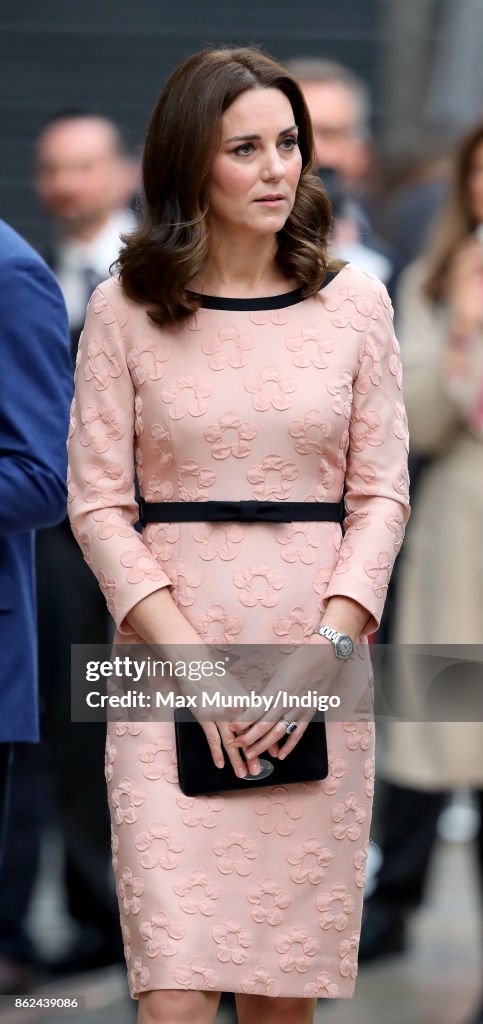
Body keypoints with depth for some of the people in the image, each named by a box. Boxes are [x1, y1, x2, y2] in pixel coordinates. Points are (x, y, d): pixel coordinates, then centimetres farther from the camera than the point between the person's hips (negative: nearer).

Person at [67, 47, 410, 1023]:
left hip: (321, 666, 2)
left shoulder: (354, 304, 7)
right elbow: (98, 502, 1)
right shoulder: (125, 310, 2)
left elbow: (382, 494, 6)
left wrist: (324, 651, -8)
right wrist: (196, 665, -9)